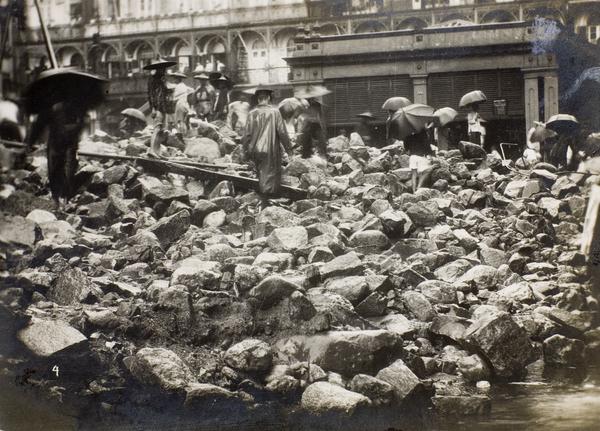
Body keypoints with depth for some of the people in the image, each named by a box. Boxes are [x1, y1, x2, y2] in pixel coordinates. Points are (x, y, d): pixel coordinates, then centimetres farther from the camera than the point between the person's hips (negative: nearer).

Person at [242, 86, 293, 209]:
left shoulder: (252, 114, -2)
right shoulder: (275, 112, -9)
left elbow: (247, 134, -1)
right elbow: (282, 132, -8)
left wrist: (246, 151, 8)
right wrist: (288, 148, 1)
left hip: (256, 149, 3)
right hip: (271, 149, -3)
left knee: (261, 175, 18)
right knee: (270, 176, 3)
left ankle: (264, 199, 24)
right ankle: (264, 201, -5)